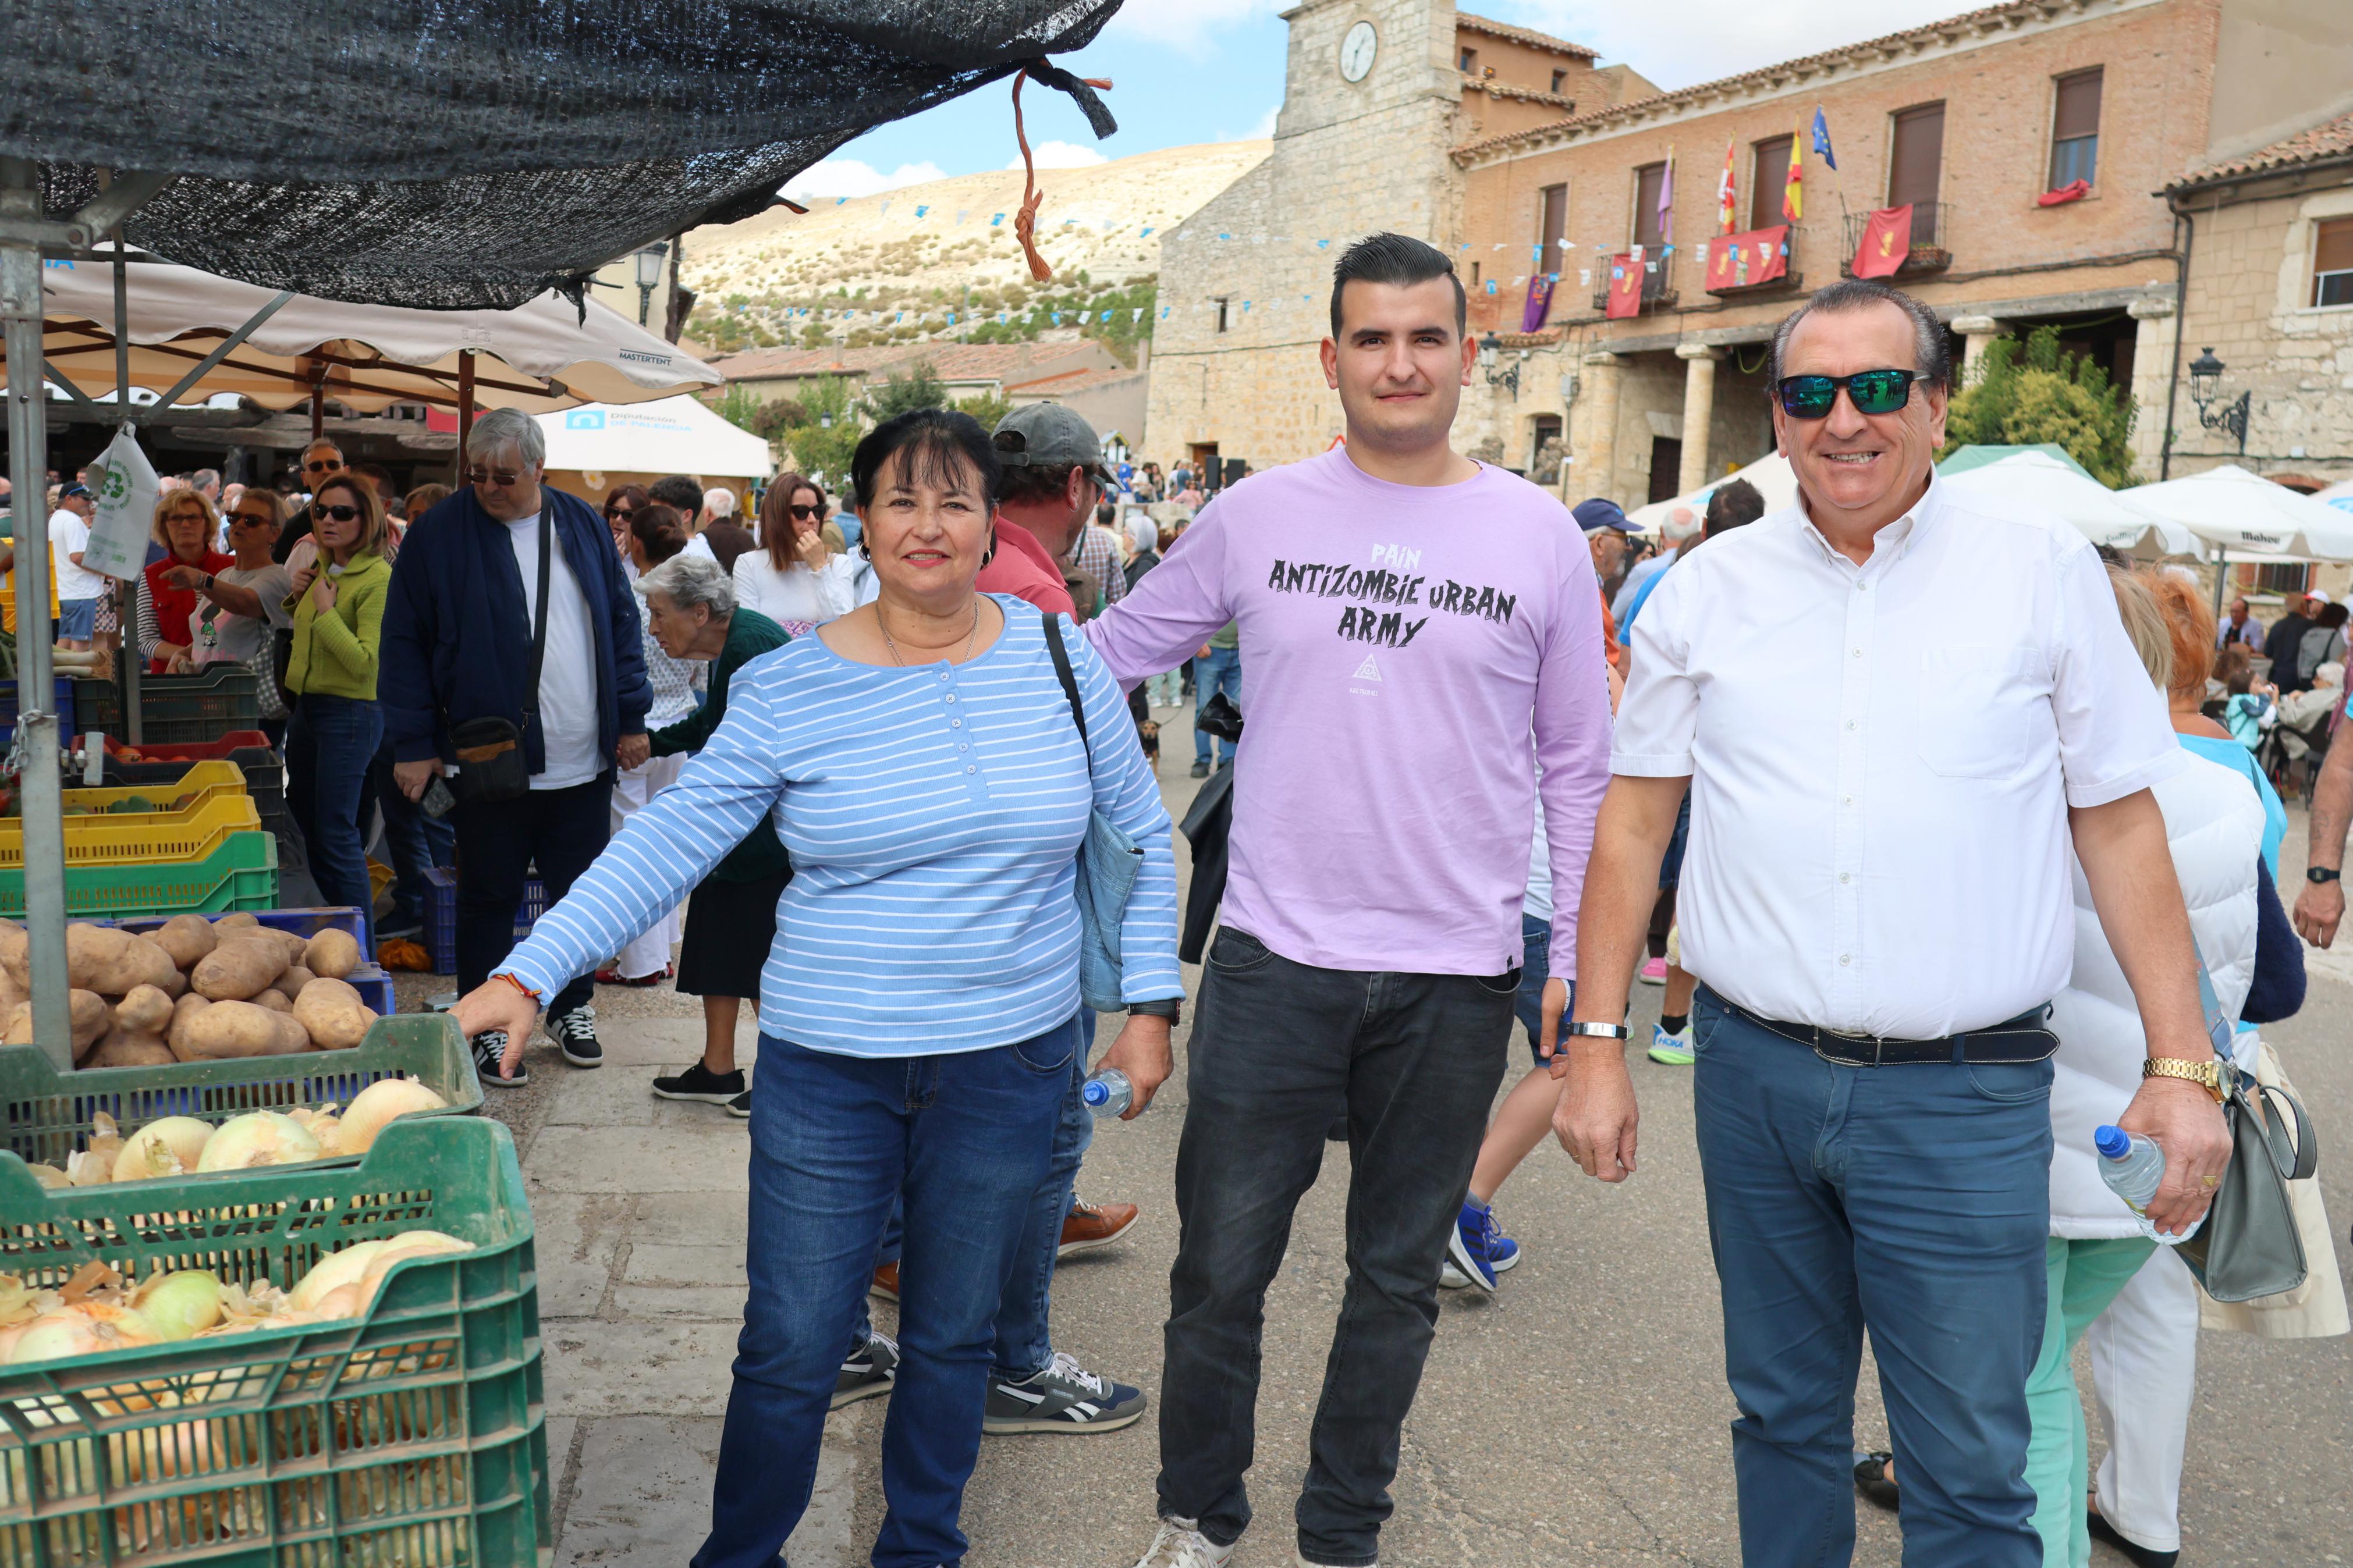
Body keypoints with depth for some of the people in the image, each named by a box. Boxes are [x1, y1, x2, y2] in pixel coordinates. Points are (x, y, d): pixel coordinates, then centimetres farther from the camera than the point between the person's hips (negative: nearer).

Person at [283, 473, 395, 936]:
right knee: (307, 824, 15)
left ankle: (362, 953, 1)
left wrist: (325, 609, -18)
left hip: (350, 712, -9)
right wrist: (297, 596, 11)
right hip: (306, 707, 10)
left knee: (336, 836, -8)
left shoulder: (379, 578, -15)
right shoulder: (322, 571, 11)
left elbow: (365, 663, -24)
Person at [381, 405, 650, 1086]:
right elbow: (404, 643, -3)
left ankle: (572, 1008, 31)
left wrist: (631, 717, 6)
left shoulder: (583, 524, 5)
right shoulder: (440, 533, -4)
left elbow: (621, 622, 10)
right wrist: (413, 744, -7)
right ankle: (487, 1029, 21)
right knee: (489, 900, 8)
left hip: (583, 762, 3)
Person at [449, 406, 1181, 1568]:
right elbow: (667, 841, -7)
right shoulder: (788, 690, -5)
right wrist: (529, 974, -15)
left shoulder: (1059, 657, 0)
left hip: (1010, 1066, 2)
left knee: (952, 1341, 16)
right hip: (827, 1069, -1)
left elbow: (1138, 833, 7)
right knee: (790, 1351, 6)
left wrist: (1148, 1003, 5)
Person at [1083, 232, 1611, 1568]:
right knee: (1222, 1270, 9)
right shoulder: (1257, 516, 1)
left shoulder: (1540, 535, 0)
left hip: (1456, 980, 1)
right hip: (1275, 961, 0)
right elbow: (1108, 654, 12)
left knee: (1398, 1282, 15)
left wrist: (1580, 964, 3)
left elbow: (1578, 768, 5)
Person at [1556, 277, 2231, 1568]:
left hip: (1966, 1093, -2)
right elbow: (1634, 821, 6)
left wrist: (2182, 1064, -3)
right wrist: (1597, 1039, 2)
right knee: (1782, 1415, 17)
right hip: (1752, 1071, 2)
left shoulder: (2046, 569, 0)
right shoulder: (1709, 589, 4)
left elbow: (2121, 825, 2)